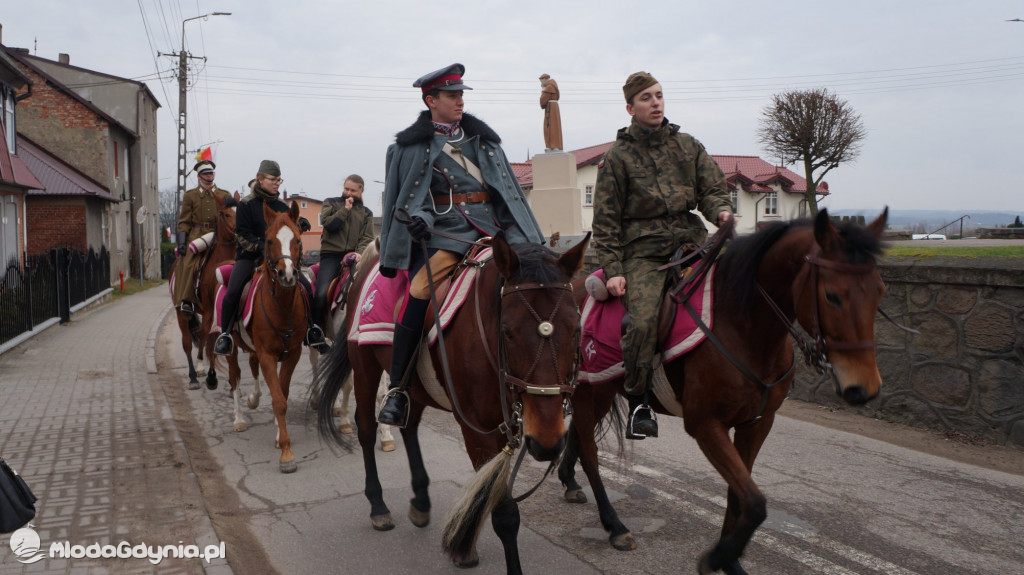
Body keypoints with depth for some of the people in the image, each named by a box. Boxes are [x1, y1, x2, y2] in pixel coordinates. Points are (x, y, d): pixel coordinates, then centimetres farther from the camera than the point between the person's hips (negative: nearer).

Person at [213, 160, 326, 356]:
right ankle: (225, 335, -5)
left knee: (305, 285, -10)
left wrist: (301, 224, -10)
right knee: (232, 292, -22)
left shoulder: (281, 206, 11)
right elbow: (241, 234, -8)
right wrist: (260, 247, -23)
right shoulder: (246, 204, -3)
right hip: (249, 255, -3)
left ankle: (312, 330, 4)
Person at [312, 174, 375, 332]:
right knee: (321, 293, -20)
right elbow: (328, 223, -3)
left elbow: (367, 237, 6)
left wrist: (359, 253, -13)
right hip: (331, 255, -2)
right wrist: (345, 209, -3)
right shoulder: (331, 203, 16)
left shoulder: (366, 213, 19)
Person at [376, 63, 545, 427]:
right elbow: (404, 200, 10)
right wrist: (418, 217, -10)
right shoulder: (411, 145, 8)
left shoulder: (482, 138, 18)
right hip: (443, 233, -4)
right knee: (418, 292, -26)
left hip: (491, 229, 4)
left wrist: (530, 240, 13)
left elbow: (508, 190, 19)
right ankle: (396, 391, -16)